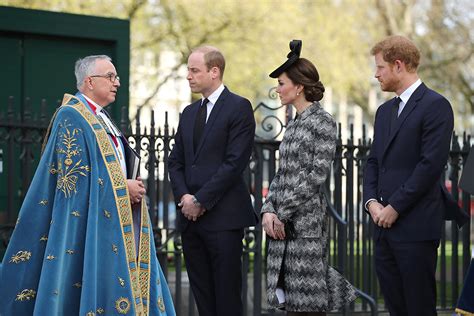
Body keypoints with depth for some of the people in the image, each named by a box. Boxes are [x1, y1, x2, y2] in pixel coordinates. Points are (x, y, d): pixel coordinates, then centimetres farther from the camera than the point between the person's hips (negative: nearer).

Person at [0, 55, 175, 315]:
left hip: (111, 220, 9)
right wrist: (122, 188, -14)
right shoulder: (71, 117, -10)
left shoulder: (101, 119, 18)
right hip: (88, 222, -9)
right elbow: (73, 176, -17)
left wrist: (131, 186, 3)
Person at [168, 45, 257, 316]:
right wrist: (183, 196, -2)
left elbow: (235, 162, -12)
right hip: (191, 217, 7)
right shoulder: (190, 113, 18)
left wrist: (201, 201, -12)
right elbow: (176, 161, 16)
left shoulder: (239, 107, -4)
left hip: (223, 216, -7)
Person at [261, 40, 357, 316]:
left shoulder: (322, 122, -8)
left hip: (307, 221, -8)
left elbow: (318, 174, -15)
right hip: (284, 224, 8)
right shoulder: (295, 124, 16)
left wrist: (282, 211, -14)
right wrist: (269, 210, 0)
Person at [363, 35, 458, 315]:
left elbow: (432, 164, -15)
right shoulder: (385, 111, 19)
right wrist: (372, 201, 1)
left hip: (416, 227, -8)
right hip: (385, 226, 8)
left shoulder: (435, 106, -8)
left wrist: (394, 207, -14)